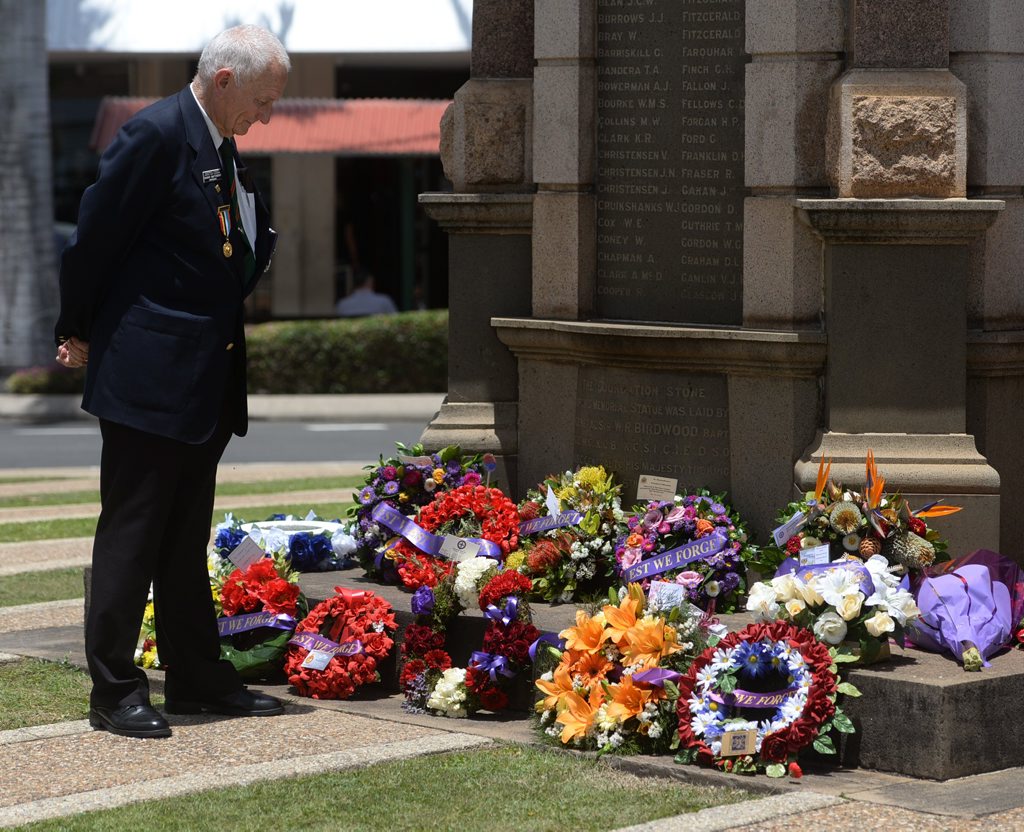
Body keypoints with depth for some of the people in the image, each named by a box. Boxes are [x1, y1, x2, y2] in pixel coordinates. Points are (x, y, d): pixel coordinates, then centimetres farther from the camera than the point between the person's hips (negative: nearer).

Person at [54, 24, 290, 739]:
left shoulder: (222, 145, 13)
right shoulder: (155, 136, -15)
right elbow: (96, 237, -12)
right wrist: (78, 333, -3)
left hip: (206, 381, 9)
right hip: (148, 375, -9)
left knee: (187, 537, 15)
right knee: (131, 533, -3)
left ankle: (197, 677, 23)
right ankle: (115, 690, 2)